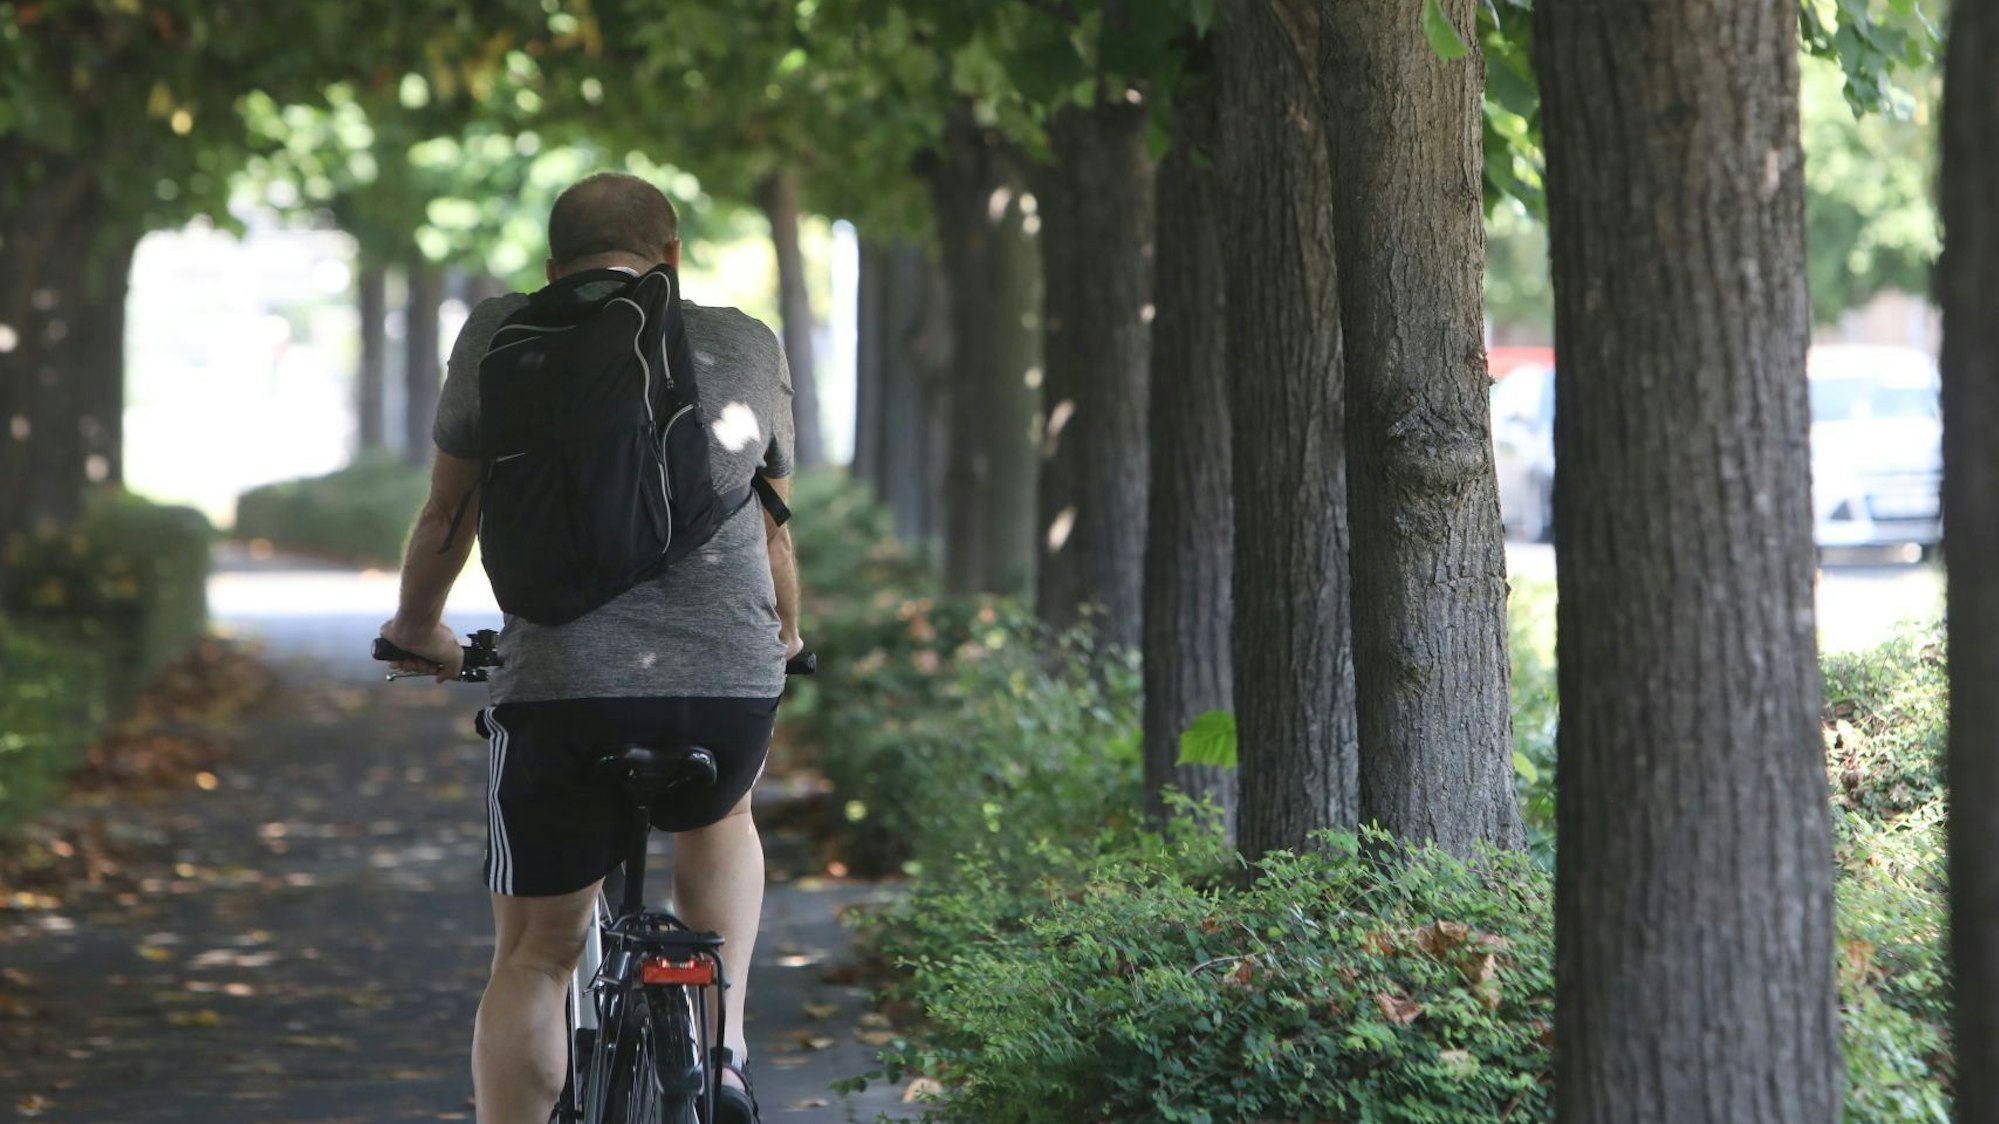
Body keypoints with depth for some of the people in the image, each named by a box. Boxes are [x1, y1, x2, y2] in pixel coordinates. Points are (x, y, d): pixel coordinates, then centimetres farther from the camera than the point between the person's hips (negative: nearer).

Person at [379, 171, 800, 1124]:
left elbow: (446, 514, 19)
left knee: (532, 957, 14)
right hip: (733, 688, 2)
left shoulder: (500, 334, 10)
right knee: (719, 821, 34)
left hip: (559, 688, -1)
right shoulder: (747, 346, 14)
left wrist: (418, 631, 39)